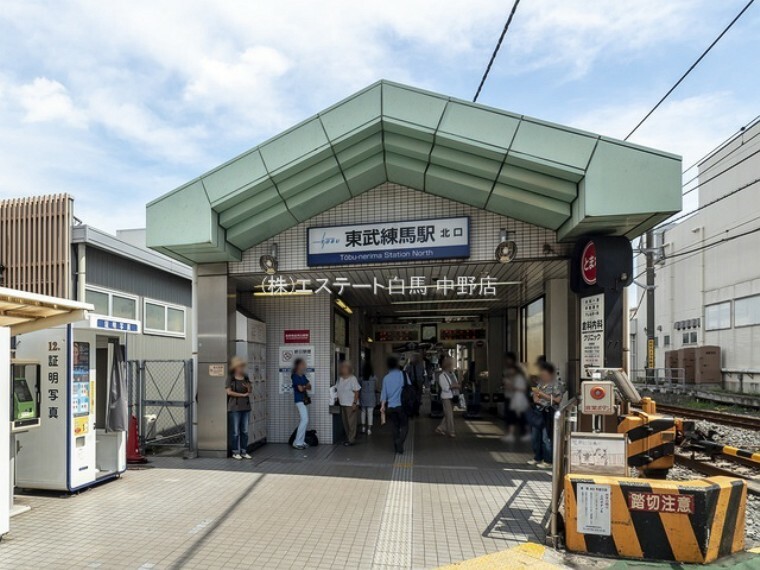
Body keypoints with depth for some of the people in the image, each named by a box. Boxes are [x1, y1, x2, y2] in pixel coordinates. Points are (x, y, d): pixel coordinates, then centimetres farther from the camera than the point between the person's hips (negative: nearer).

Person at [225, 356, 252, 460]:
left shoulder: (245, 377, 11)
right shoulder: (230, 378, -4)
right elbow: (229, 392, -12)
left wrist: (248, 388, -9)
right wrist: (242, 395, -10)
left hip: (245, 407, 5)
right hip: (234, 407, -5)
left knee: (245, 431, 8)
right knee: (235, 432, 0)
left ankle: (244, 451, 17)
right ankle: (235, 452, 10)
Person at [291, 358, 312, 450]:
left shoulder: (303, 376, 13)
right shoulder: (295, 376, -12)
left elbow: (310, 386, 10)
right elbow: (300, 388, -17)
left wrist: (304, 387, -10)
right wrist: (306, 387, 3)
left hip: (304, 400, 9)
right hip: (299, 400, -9)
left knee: (303, 421, 10)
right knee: (304, 420, -13)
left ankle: (301, 441, 16)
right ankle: (297, 442, -8)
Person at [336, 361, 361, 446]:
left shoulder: (352, 378, -11)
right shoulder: (340, 378, 7)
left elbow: (357, 392, -12)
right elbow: (338, 390, 16)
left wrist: (354, 403, -17)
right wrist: (338, 398, 3)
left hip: (351, 404, -7)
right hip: (343, 404, 7)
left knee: (351, 422, -2)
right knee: (345, 422, 13)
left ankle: (351, 440, 5)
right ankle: (348, 438, 24)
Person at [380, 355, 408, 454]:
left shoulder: (386, 378, 5)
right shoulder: (402, 374, -4)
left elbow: (384, 392, 6)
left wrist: (382, 405, 12)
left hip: (391, 406, 3)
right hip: (401, 405, -3)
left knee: (395, 426, 14)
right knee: (404, 425, 4)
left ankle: (396, 447, 15)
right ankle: (400, 442, -18)